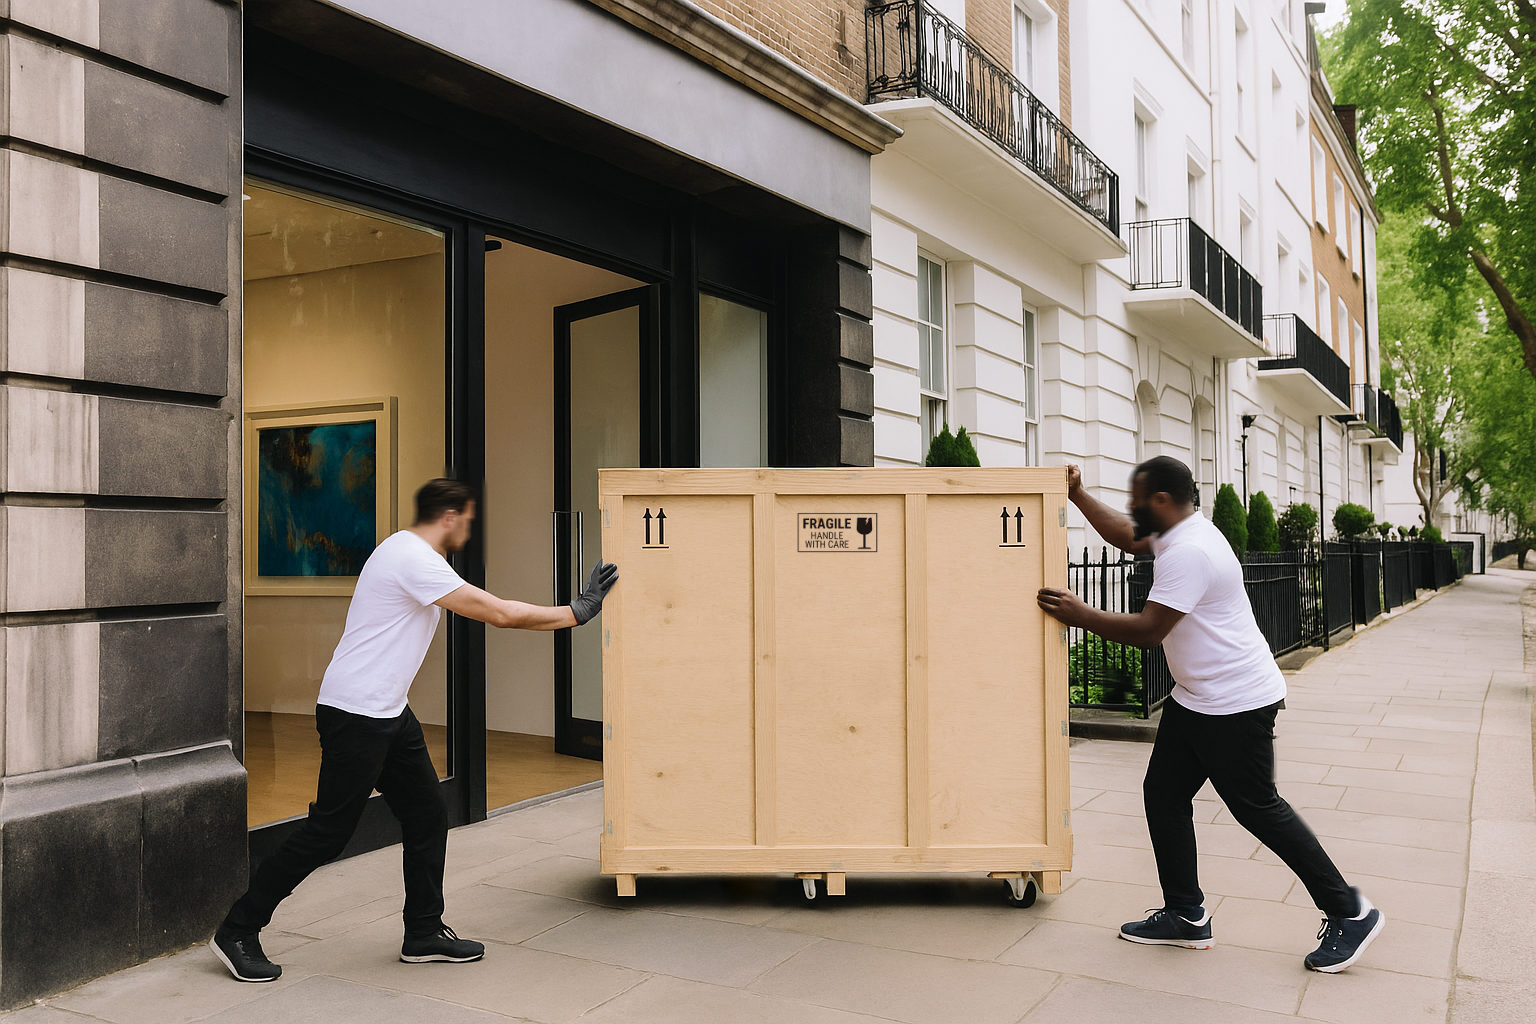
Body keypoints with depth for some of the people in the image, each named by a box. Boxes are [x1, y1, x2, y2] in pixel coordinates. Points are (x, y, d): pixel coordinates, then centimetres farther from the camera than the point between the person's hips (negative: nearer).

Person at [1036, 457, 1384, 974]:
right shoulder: (1176, 533, 7)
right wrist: (1077, 495, 20)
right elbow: (1126, 537, 26)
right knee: (1163, 795, 9)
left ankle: (1349, 913, 15)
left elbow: (1147, 630, -26)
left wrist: (1076, 614, -18)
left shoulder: (1189, 552, -24)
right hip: (1194, 698, 11)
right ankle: (1186, 917, 18)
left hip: (1236, 705, -11)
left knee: (1257, 807, -1)